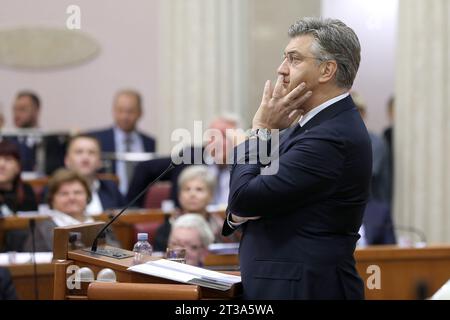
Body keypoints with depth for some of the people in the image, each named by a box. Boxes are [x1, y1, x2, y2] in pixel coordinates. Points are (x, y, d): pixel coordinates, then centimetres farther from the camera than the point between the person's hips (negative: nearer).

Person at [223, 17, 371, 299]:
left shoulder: (332, 136, -21)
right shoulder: (316, 124, 9)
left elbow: (244, 199, -20)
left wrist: (261, 130, -10)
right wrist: (238, 213, -8)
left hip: (306, 289, -9)